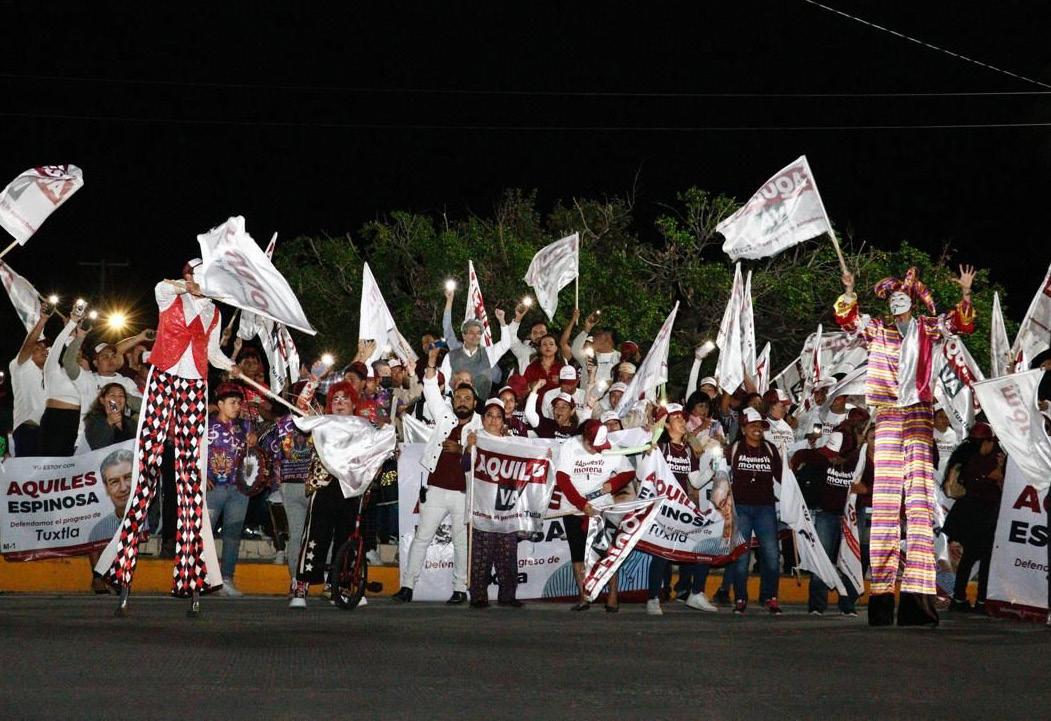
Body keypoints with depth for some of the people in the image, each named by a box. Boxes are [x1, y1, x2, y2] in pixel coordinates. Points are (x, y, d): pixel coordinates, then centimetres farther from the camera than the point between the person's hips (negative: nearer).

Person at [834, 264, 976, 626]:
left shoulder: (927, 328, 15)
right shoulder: (877, 328, 15)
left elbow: (962, 324, 10)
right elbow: (847, 320, 6)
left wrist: (966, 293, -2)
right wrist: (849, 291, -7)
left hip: (919, 412, 0)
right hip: (887, 413, 0)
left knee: (919, 494, -8)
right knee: (885, 498, -5)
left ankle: (917, 593, -14)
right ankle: (882, 593, -9)